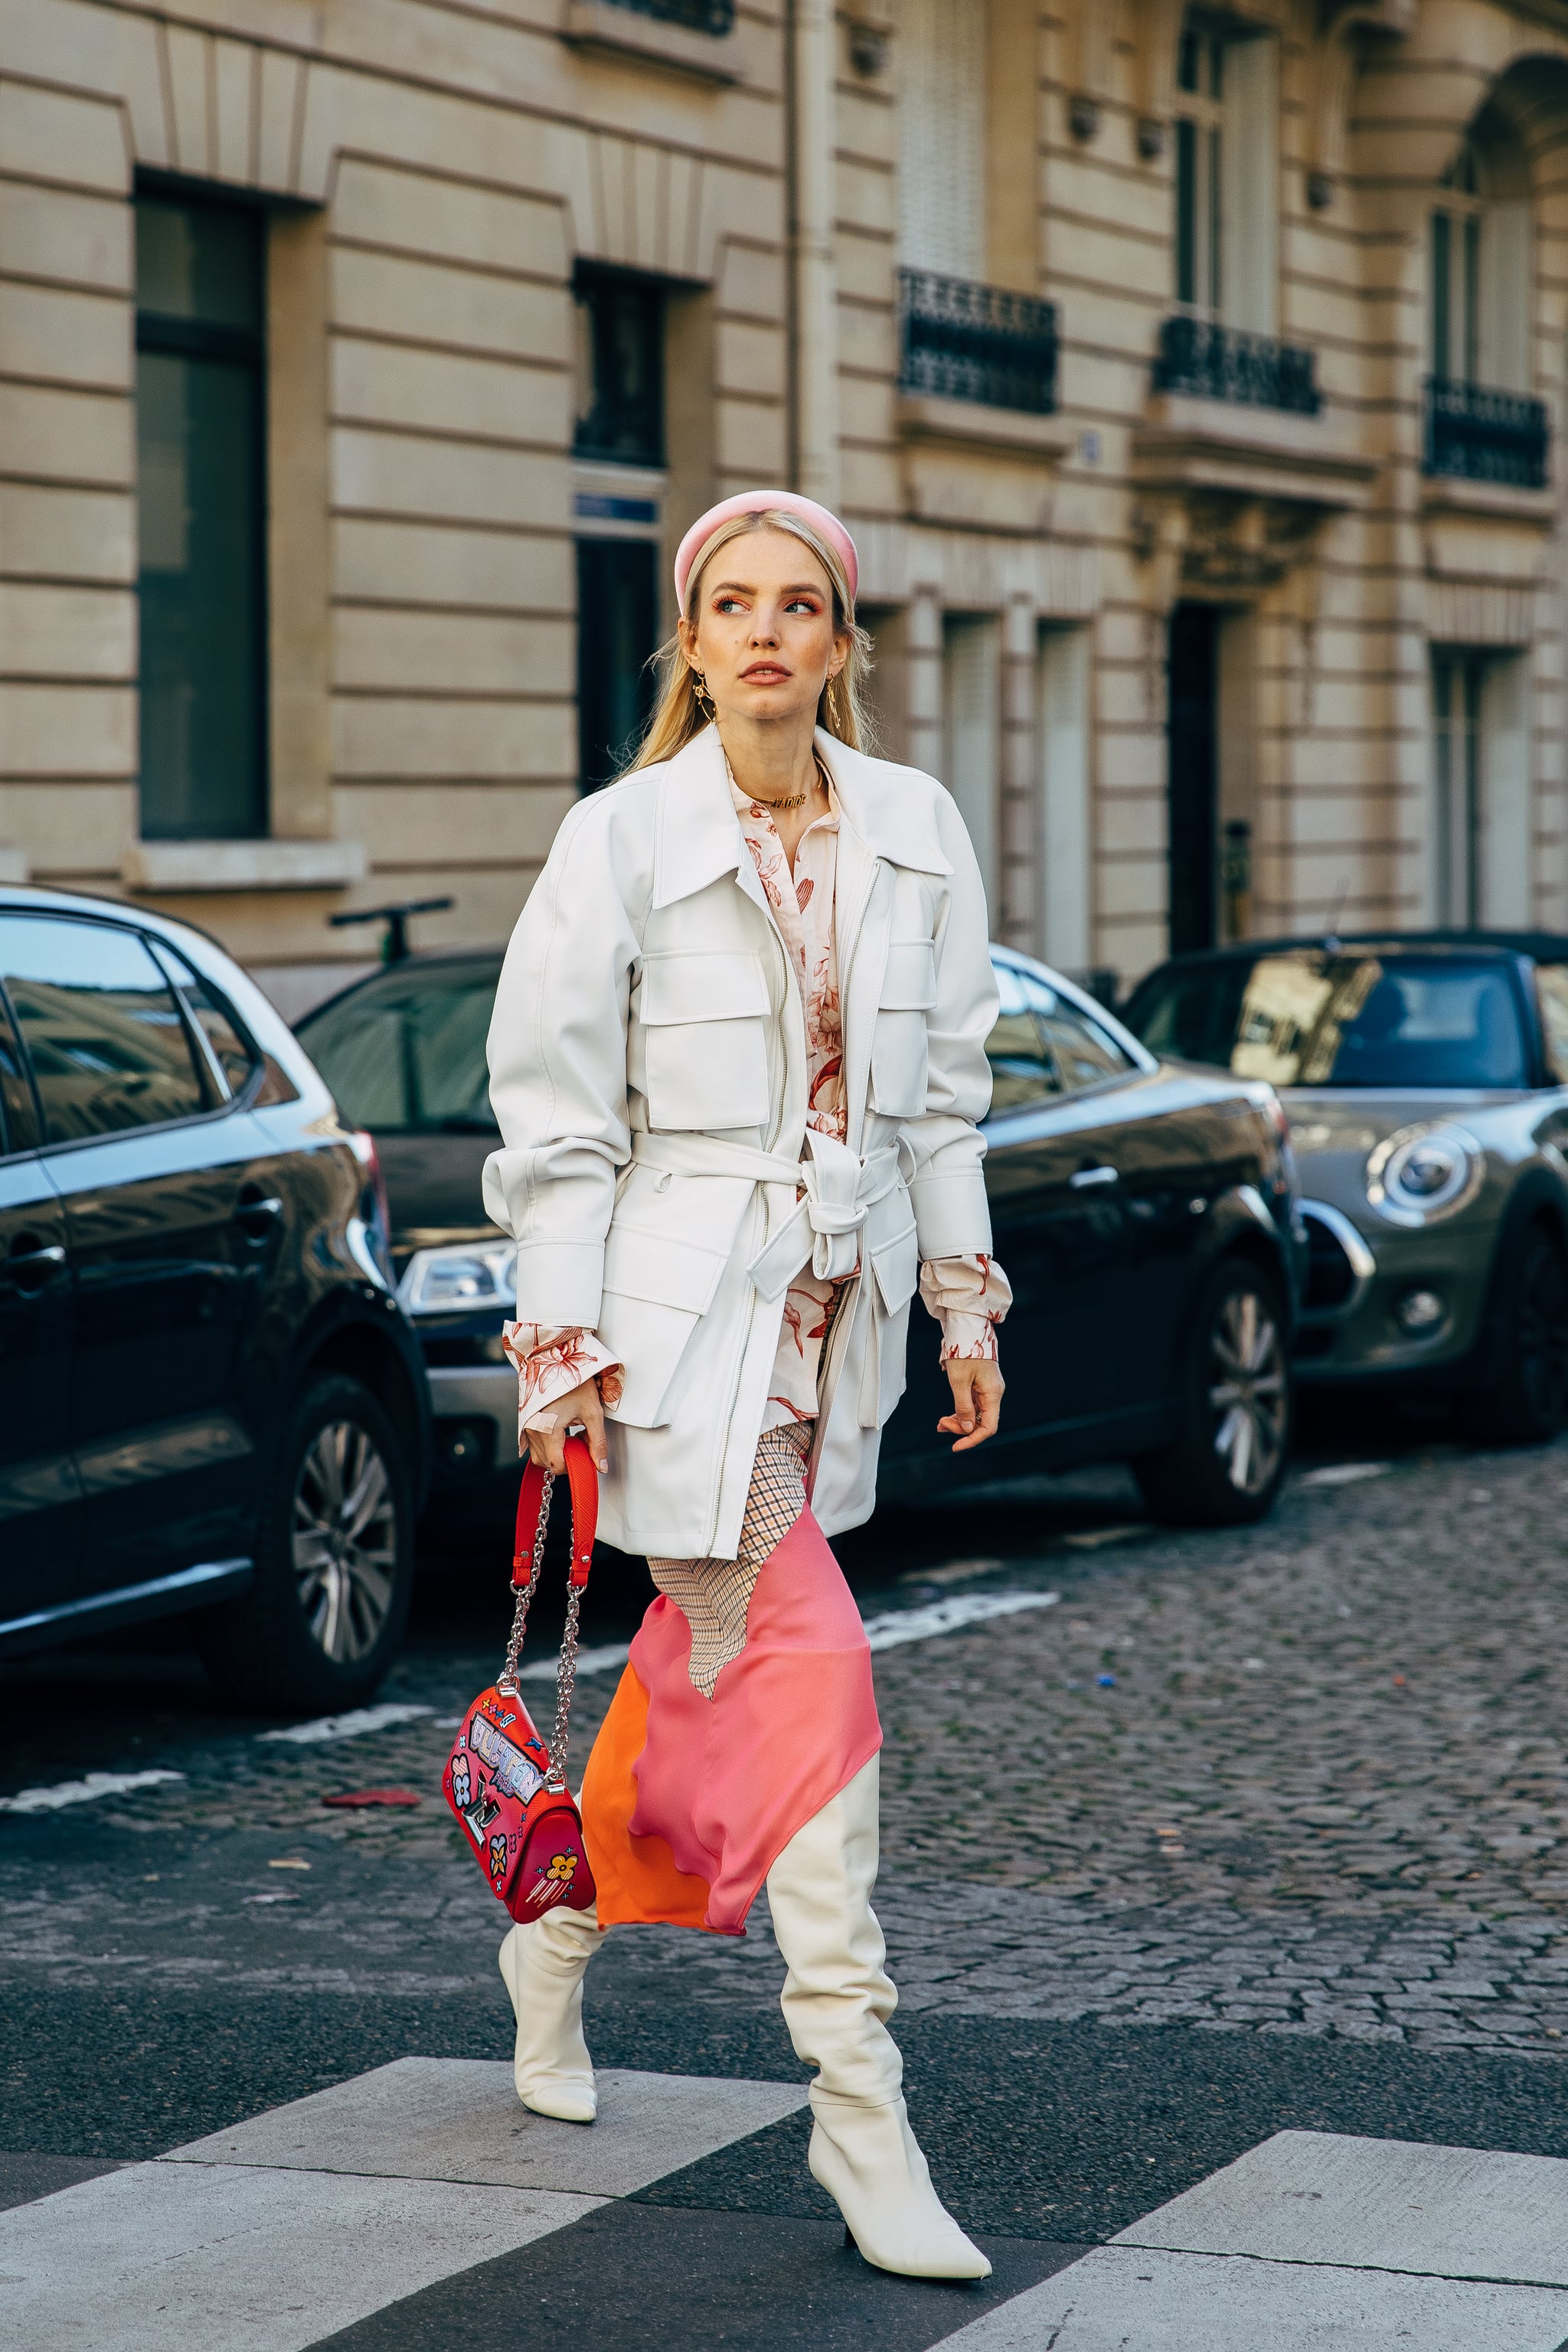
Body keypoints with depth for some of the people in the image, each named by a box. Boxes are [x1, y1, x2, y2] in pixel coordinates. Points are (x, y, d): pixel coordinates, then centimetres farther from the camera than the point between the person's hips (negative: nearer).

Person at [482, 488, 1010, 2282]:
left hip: (840, 1304, 5)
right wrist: (563, 1343, -8)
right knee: (795, 1664, -12)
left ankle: (562, 1939, 39)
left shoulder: (917, 833, 5)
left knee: (707, 1658, 14)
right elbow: (554, 1111, -5)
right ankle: (858, 2105, -10)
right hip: (685, 1302, -5)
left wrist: (965, 1297, 11)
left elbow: (941, 1090, 13)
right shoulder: (621, 840, -7)